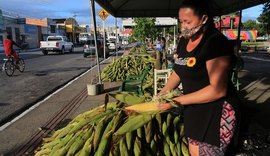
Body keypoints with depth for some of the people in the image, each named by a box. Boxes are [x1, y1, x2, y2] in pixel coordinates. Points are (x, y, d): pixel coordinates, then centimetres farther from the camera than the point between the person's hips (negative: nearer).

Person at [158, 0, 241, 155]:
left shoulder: (216, 42, -20)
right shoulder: (184, 41, 5)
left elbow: (218, 90, -25)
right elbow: (178, 72, 13)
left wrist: (176, 101, -22)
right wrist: (161, 95, -2)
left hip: (216, 114, -7)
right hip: (194, 110, 7)